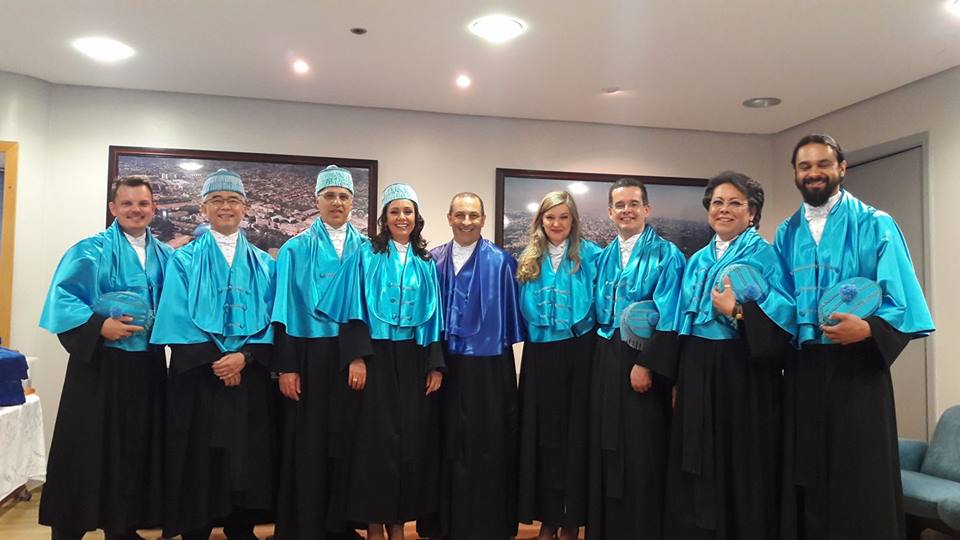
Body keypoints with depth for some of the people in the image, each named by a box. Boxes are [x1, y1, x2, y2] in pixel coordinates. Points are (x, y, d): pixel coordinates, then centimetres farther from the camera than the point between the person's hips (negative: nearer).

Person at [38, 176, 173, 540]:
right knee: (85, 453, 2)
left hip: (147, 367, 4)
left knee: (136, 452, 12)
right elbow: (62, 297, -11)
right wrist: (99, 325, -22)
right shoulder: (91, 251, -2)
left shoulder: (166, 257, 11)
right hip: (98, 365, -4)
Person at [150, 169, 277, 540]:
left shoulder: (263, 263, 11)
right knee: (199, 462, 2)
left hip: (250, 377, 2)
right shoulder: (184, 259, 6)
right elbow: (176, 320, -5)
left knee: (247, 463, 6)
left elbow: (272, 320, 3)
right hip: (197, 377, -1)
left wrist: (244, 356, -14)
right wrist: (214, 360, -16)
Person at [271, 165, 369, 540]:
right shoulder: (296, 249, 3)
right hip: (311, 357, -2)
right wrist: (286, 366, -10)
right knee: (308, 446, 3)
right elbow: (285, 309, -2)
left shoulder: (366, 250, 9)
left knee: (348, 443, 8)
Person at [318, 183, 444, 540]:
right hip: (376, 356, -3)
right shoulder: (367, 256, 3)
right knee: (377, 436, 0)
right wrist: (356, 357, -15)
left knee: (412, 436, 5)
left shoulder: (425, 263, 12)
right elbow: (354, 310, -5)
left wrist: (435, 364, 2)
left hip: (414, 359, 3)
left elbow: (433, 316, 9)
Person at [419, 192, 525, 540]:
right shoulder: (433, 260, 7)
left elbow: (510, 315, -1)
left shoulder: (500, 262, -2)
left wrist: (503, 345, -6)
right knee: (445, 444, 11)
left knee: (486, 446, 4)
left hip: (488, 367, -3)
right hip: (443, 364, 3)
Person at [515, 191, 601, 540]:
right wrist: (534, 329, 4)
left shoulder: (591, 255, 0)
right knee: (544, 432, 7)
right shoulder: (528, 260, 9)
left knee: (576, 432, 4)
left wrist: (593, 335, -7)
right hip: (540, 354, 3)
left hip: (579, 352, -2)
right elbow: (521, 308, 14)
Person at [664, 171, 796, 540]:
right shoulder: (697, 261, 14)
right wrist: (677, 379, 12)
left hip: (744, 373, -5)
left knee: (742, 469, 2)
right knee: (698, 474, 11)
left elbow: (785, 316, -12)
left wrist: (737, 310, -20)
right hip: (697, 374, 6)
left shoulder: (764, 255, -3)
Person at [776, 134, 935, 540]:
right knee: (804, 480, 10)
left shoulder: (874, 225, -2)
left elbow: (900, 301, -9)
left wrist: (867, 328, -26)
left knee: (858, 482, 3)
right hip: (800, 369, 4)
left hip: (855, 367, -4)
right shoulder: (786, 234, 11)